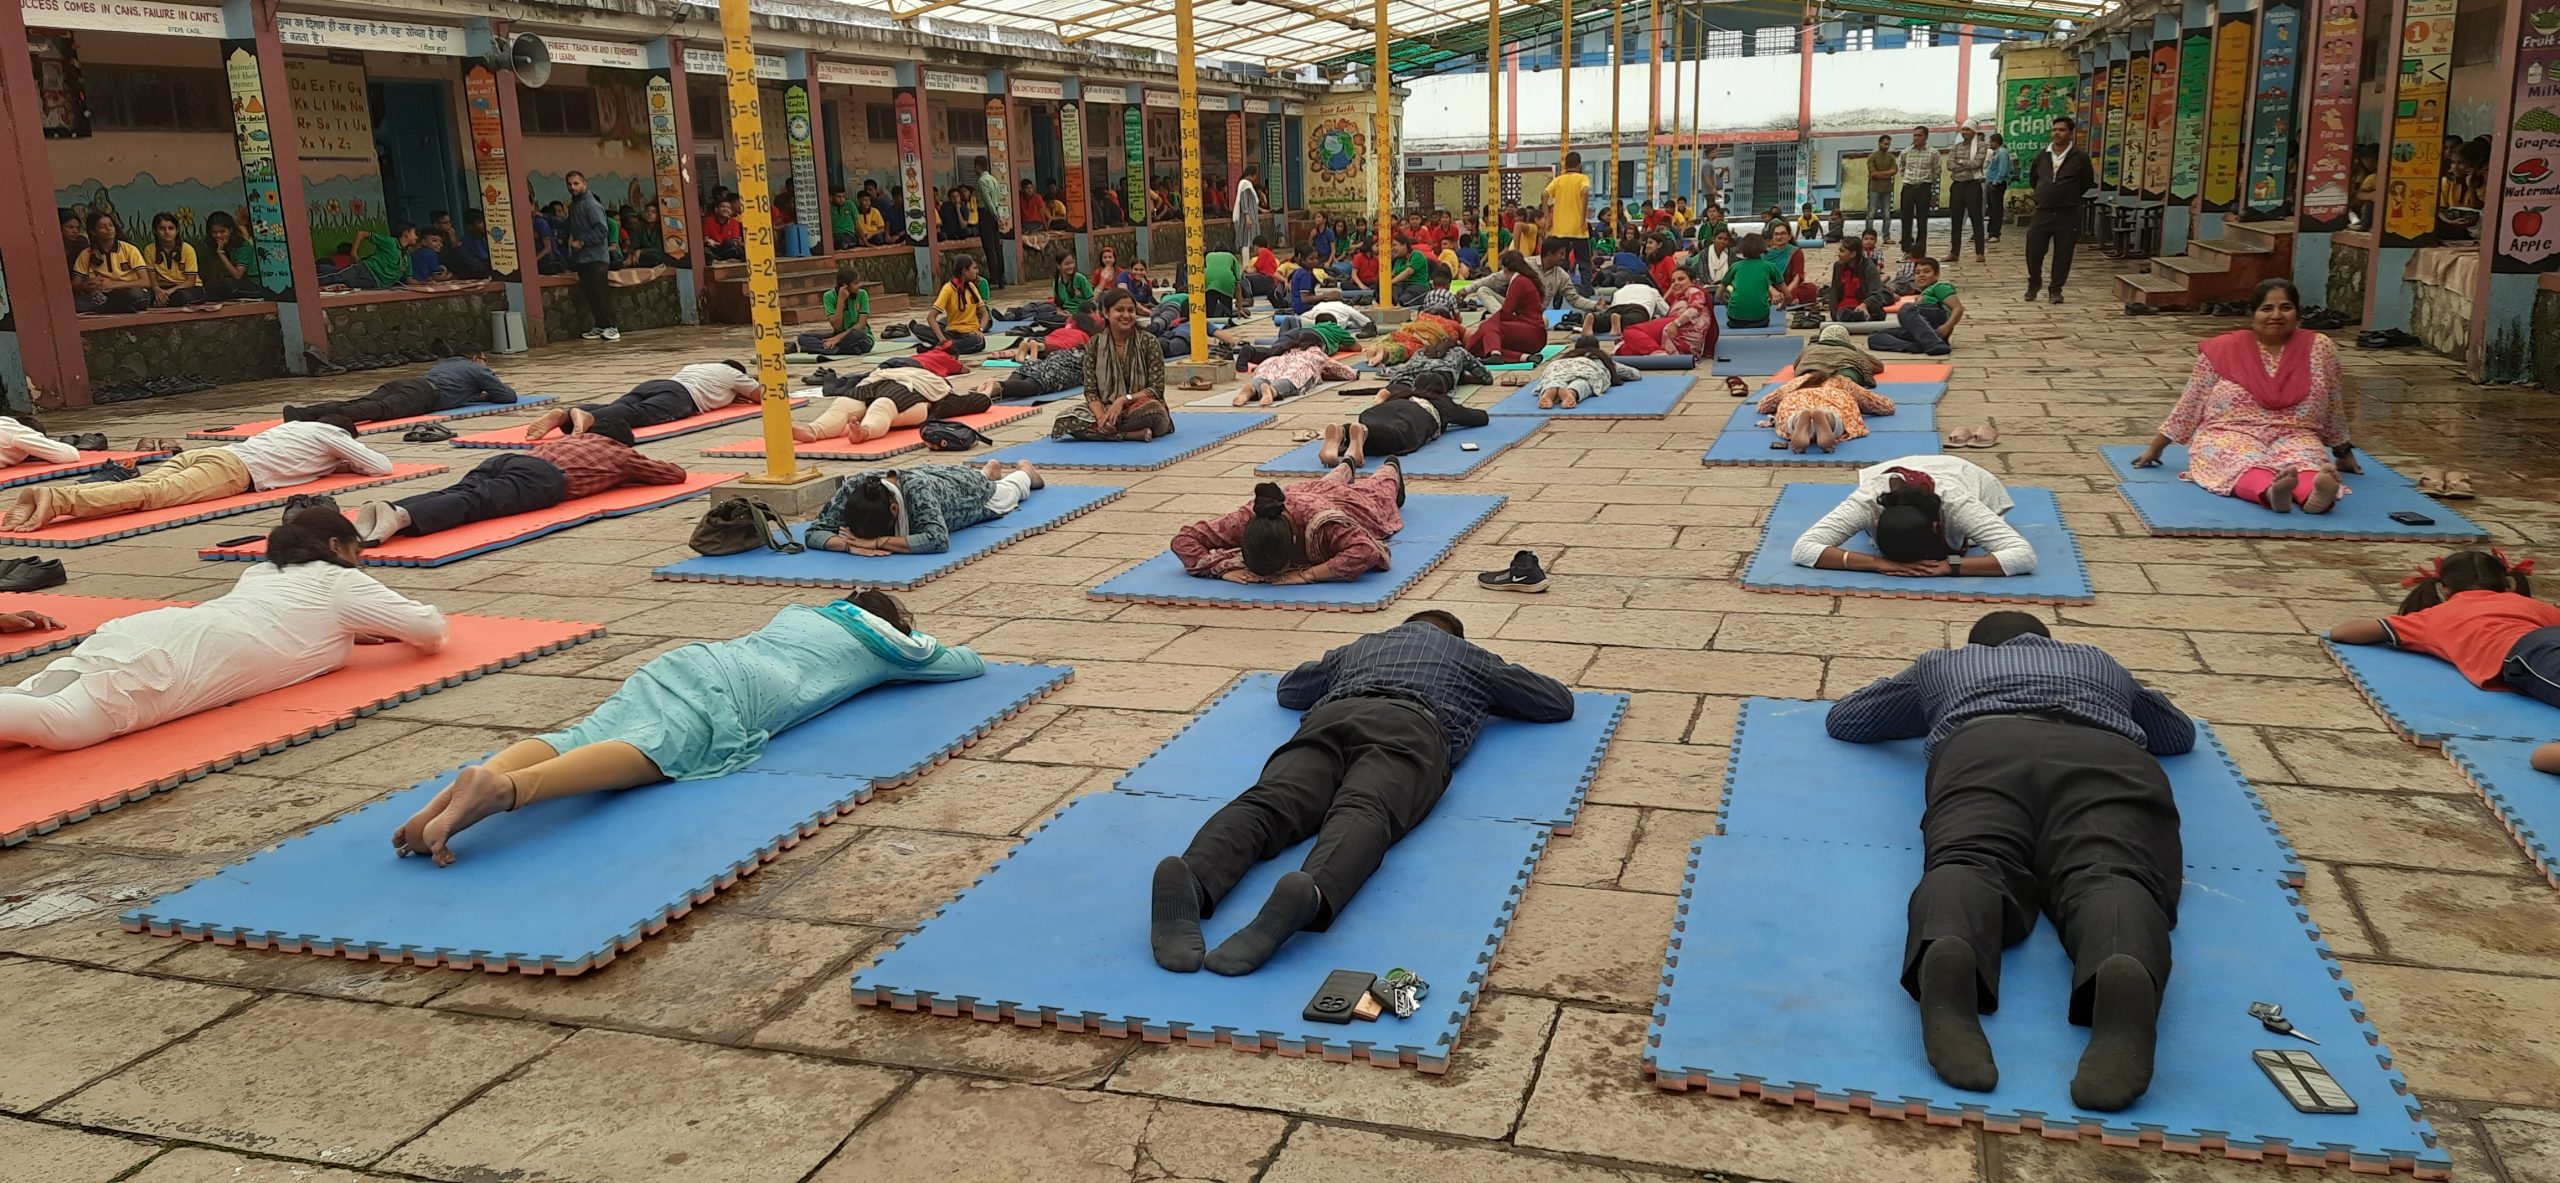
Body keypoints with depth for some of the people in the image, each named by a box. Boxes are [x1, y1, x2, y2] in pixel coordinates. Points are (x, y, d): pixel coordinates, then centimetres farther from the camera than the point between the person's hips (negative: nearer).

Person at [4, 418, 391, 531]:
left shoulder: (299, 427, 38)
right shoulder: (333, 435, 19)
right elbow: (383, 466, 17)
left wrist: (334, 462, 49)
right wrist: (345, 463, 37)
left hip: (208, 452, 8)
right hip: (235, 468, -8)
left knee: (140, 488, -12)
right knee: (155, 495, -25)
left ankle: (48, 495, -32)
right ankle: (56, 497, -44)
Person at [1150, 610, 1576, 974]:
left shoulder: (1359, 646, 45)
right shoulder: (1470, 656, 40)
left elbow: (1288, 689, 56)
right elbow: (1560, 703, 47)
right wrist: (1482, 697, 59)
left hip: (1332, 717, 2)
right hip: (1412, 726, -2)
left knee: (1266, 803, -24)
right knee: (1362, 812, -31)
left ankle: (1193, 879, -58)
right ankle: (1312, 895, -66)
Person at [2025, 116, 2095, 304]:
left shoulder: (2080, 156, -4)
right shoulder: (2042, 155, 6)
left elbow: (2087, 182, 4)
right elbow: (2032, 178, 22)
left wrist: (2070, 197, 8)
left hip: (2068, 214, -3)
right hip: (2043, 212, 3)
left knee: (2063, 254, 2)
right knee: (2033, 250, 1)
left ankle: (2056, 289, 13)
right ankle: (2034, 284, 23)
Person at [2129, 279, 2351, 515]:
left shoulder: (2319, 348, 6)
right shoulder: (2223, 349, 3)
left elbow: (2334, 406, 18)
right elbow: (2189, 404, 10)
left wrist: (2342, 452, 25)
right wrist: (2156, 447, 12)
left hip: (2293, 438, 1)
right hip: (2230, 436, -1)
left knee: (2303, 462, -35)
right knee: (2246, 463, -37)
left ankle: (2315, 491, -65)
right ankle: (2272, 492, -67)